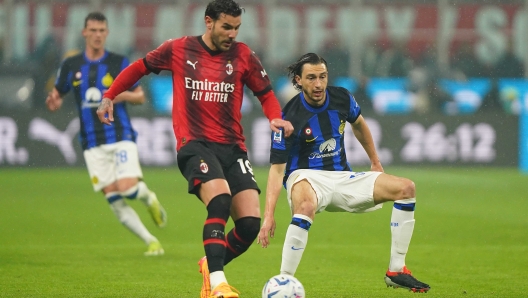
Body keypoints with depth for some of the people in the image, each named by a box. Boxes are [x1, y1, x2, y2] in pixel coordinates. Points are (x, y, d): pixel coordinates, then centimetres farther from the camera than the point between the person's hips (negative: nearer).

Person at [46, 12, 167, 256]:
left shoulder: (119, 63, 1)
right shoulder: (71, 66, 6)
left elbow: (140, 96, 6)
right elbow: (57, 95, 15)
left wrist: (124, 95, -16)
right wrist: (53, 102, -9)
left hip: (121, 137, -2)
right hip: (92, 143, 2)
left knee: (127, 188, -21)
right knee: (115, 202, -5)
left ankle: (148, 198, 15)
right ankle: (151, 242, 5)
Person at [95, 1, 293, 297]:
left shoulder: (243, 55, 5)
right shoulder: (178, 49, 3)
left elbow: (267, 94, 12)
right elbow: (140, 67, 19)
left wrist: (276, 119, -8)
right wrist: (109, 96, 18)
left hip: (232, 147, 3)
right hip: (194, 144, -3)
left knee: (251, 222, -11)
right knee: (220, 199, -31)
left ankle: (211, 266, 19)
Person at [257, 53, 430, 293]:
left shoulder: (342, 98, -3)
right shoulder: (289, 117, -18)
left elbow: (359, 124, 21)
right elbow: (277, 168, -19)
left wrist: (375, 162, 27)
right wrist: (269, 215, -28)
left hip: (342, 178, 6)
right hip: (306, 178, -6)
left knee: (406, 188, -7)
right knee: (306, 206, -43)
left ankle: (396, 271, -1)